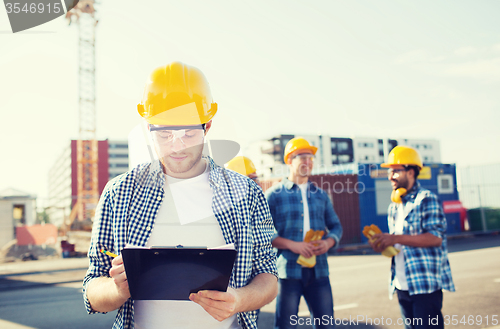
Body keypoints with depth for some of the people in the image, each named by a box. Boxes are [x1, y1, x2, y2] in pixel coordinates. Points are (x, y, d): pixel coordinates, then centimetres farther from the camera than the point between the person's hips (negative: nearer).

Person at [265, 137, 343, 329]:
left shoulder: (320, 195, 15)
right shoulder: (274, 194, 2)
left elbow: (335, 226, 18)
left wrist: (328, 242, -4)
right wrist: (292, 245, -16)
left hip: (318, 271, 4)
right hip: (288, 270, -3)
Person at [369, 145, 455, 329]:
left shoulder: (427, 200, -7)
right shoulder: (394, 207, 17)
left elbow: (435, 237, -19)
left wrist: (395, 238, -23)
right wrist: (383, 244, 1)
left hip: (426, 283, -8)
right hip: (402, 285, 8)